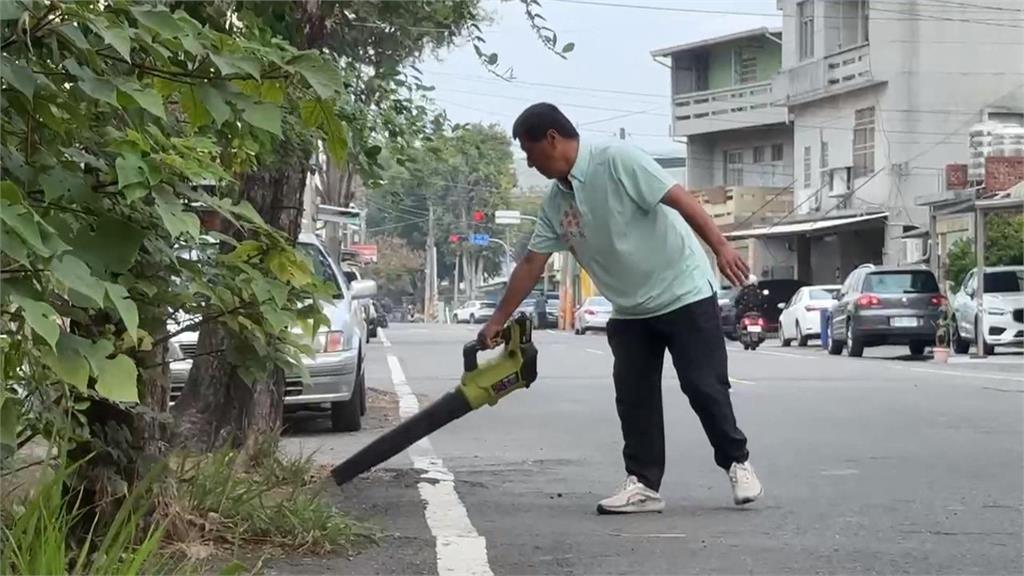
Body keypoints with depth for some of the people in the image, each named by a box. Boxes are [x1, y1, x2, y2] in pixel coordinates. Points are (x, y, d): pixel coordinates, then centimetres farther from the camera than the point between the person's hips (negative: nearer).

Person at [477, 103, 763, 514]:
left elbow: (680, 200, -22)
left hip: (683, 293, -7)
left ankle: (737, 463, 13)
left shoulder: (616, 161, -18)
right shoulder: (555, 202, 4)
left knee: (704, 385, -4)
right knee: (633, 396, 2)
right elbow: (531, 265, 8)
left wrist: (721, 247, -30)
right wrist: (497, 322, 7)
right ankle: (643, 483, 6)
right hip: (629, 310, 7)